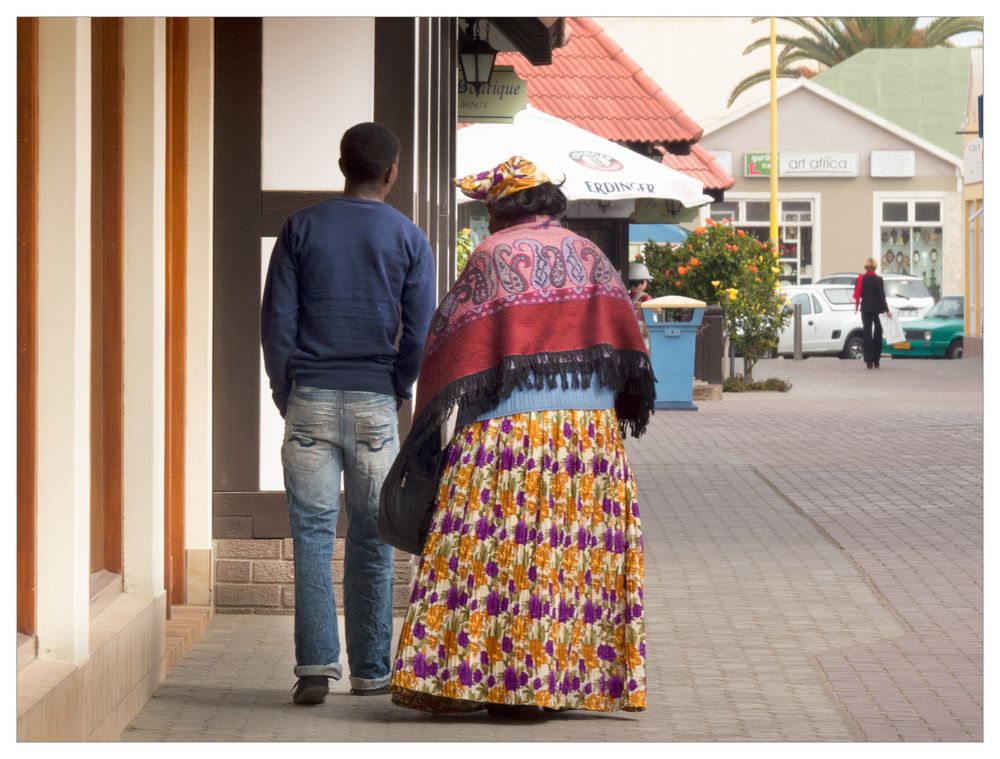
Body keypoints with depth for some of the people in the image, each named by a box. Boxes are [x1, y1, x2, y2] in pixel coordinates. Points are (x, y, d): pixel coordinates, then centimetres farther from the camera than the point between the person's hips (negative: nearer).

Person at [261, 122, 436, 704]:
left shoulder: (302, 229, 4)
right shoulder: (409, 239, 2)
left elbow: (276, 319, 1)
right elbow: (420, 331, -2)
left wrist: (286, 394, 8)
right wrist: (399, 393, 11)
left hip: (311, 399, 0)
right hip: (375, 402, 0)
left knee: (313, 532, 0)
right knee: (372, 539, 7)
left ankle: (317, 664, -11)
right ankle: (370, 670, 12)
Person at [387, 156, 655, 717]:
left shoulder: (491, 257, 3)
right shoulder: (587, 254, 13)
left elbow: (451, 340, 1)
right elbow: (623, 336, 6)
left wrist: (429, 420, 7)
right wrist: (627, 403, 12)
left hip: (507, 425, -3)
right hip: (591, 427, 3)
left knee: (499, 542, -5)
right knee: (579, 548, 5)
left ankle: (464, 676, -8)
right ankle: (572, 678, 4)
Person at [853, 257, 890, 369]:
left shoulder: (861, 279, -1)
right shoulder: (878, 280, -7)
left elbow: (857, 294, 2)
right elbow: (882, 296, -8)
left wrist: (856, 306, 17)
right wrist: (886, 310, -5)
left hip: (865, 309, 1)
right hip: (877, 309, -1)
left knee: (867, 334, 2)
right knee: (877, 334, 11)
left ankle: (869, 361, -7)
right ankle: (876, 360, 9)